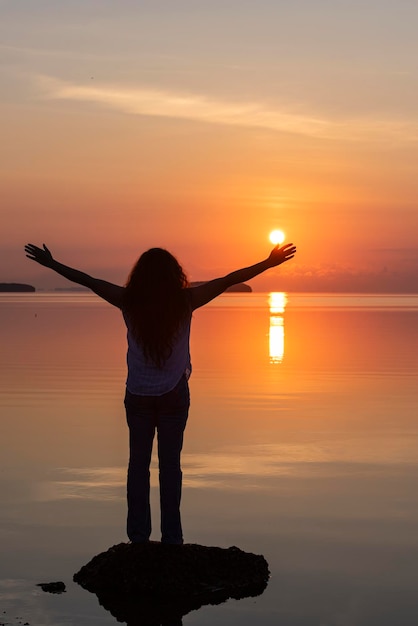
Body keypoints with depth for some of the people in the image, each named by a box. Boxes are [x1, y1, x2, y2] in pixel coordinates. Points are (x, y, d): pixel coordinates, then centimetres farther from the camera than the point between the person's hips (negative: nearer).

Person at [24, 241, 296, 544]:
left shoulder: (129, 302, -10)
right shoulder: (185, 301, -11)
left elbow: (87, 280, 0)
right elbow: (229, 280, -5)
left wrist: (51, 263, 11)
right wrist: (270, 263, 1)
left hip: (138, 394, 1)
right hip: (174, 393, -1)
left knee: (138, 462, 8)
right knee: (170, 464, 5)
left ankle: (138, 535, 8)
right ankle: (171, 537, 6)